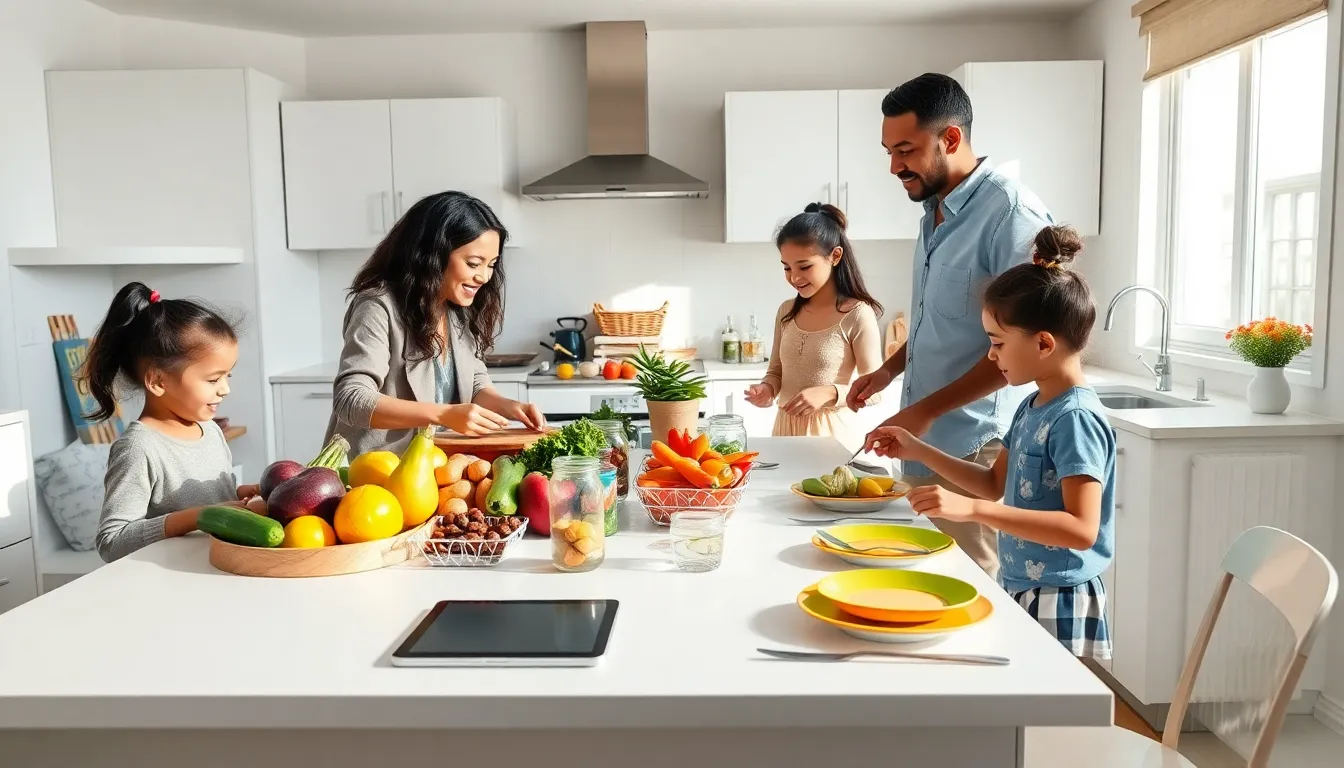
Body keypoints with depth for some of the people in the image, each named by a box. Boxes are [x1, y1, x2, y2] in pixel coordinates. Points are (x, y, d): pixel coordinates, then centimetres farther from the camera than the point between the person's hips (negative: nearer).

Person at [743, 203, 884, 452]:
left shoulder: (857, 315, -12)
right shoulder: (786, 312, 5)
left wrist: (830, 393, -25)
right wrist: (767, 388, -7)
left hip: (830, 432, -5)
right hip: (786, 429, 5)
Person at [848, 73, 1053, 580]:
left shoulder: (1011, 212, -15)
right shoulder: (935, 212, 12)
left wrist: (925, 411, -19)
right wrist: (890, 370, 12)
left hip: (973, 451, -8)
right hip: (925, 444, 8)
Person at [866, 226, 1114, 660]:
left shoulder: (1075, 419, -21)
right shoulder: (1032, 408, 6)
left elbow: (1082, 529, -28)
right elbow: (995, 484, 18)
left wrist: (973, 509, -34)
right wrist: (919, 452, 10)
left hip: (1058, 607, -8)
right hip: (1018, 592, 9)